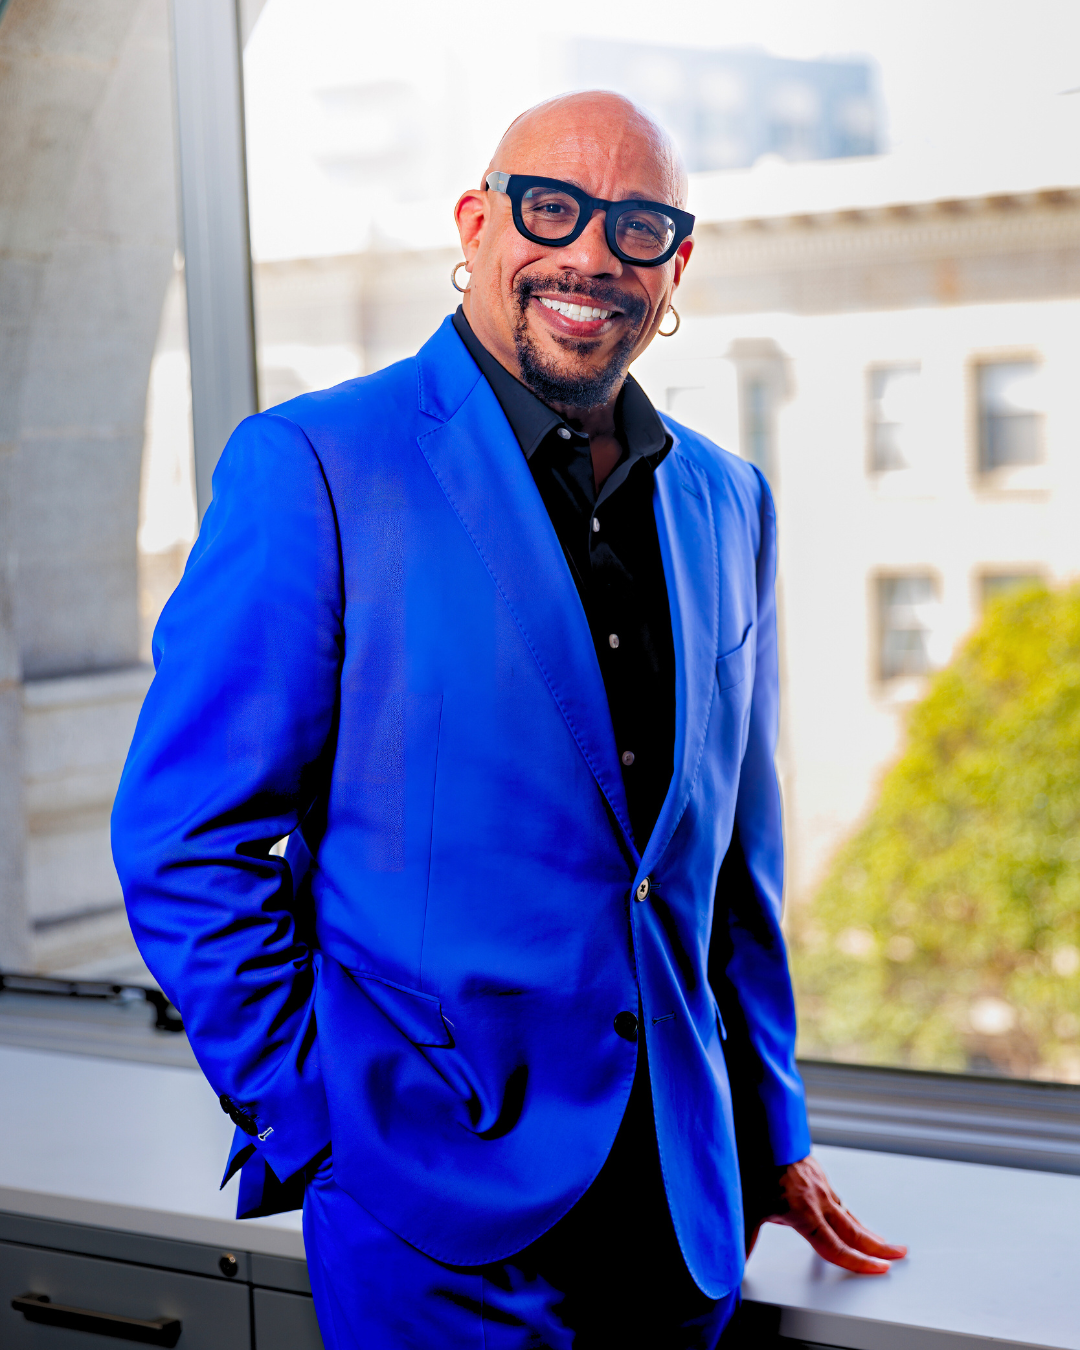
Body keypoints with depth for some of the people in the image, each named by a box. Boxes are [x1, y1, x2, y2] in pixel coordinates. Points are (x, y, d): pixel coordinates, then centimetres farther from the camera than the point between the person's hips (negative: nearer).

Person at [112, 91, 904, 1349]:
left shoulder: (728, 501, 9)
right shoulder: (313, 465, -9)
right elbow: (185, 832, -9)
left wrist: (771, 1130, 15)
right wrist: (309, 1120, -10)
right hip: (436, 1196, -5)